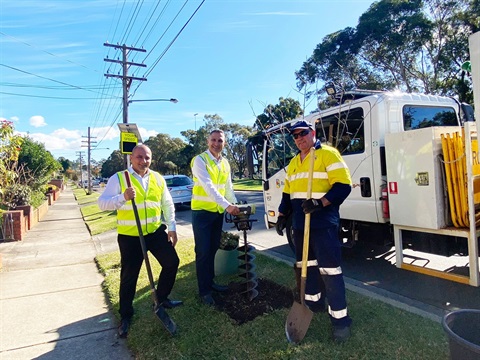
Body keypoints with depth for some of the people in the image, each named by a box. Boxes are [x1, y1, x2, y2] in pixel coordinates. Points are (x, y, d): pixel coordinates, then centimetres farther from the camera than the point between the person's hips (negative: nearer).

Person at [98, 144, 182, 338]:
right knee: (129, 276, 5)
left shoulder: (158, 178, 5)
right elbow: (102, 203, -15)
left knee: (172, 262, 6)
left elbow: (168, 204, 10)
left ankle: (161, 298, 31)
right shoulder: (118, 178, -7)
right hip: (130, 235, -4)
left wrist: (172, 228, 5)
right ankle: (125, 315, 26)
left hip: (156, 231, 4)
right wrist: (123, 197, -32)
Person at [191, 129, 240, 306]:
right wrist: (227, 205, -33)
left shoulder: (225, 163, 9)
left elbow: (228, 187, 12)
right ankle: (204, 291, 11)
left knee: (213, 249, 17)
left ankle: (210, 282, 33)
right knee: (203, 252, -1)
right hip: (202, 211, -6)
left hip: (218, 211, 7)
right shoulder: (200, 160, -13)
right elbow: (208, 186, -25)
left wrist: (235, 206, -1)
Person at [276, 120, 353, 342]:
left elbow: (343, 185, -14)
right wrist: (282, 216, 14)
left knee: (329, 269, -5)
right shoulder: (293, 162, 17)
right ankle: (313, 302, 34)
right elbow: (287, 193, 21)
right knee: (306, 265, 16)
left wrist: (320, 203, -25)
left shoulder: (328, 154, -6)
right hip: (300, 224, 8)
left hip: (323, 223, -7)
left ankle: (340, 318, 7)